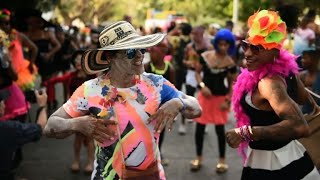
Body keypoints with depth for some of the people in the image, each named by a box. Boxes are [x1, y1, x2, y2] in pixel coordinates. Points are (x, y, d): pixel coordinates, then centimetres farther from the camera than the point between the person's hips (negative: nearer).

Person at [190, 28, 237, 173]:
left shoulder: (230, 63, -8)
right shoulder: (205, 56, -6)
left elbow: (231, 84, -1)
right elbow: (197, 72, 2)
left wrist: (228, 100, -8)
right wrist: (202, 85, -14)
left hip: (220, 98, -2)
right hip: (204, 95, 2)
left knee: (220, 129, 5)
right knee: (199, 127, 6)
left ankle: (222, 160, 23)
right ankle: (198, 158, 25)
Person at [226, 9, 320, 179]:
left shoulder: (268, 82, -28)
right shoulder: (284, 67, -2)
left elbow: (300, 127, -41)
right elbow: (302, 98, 17)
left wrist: (245, 132, -40)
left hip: (272, 165, -8)